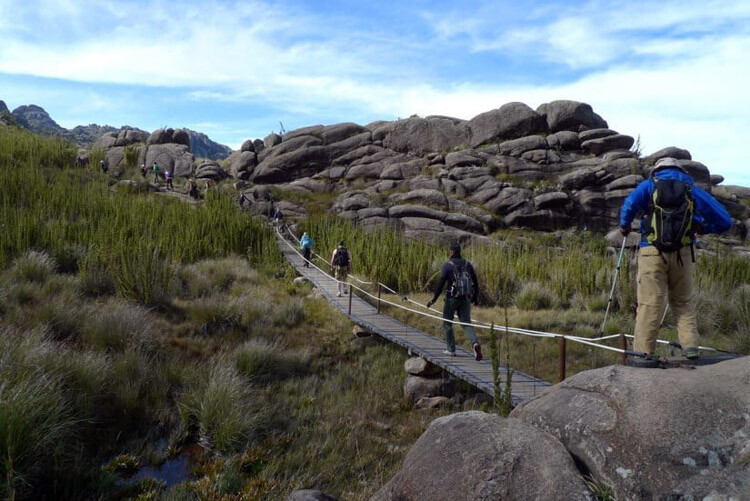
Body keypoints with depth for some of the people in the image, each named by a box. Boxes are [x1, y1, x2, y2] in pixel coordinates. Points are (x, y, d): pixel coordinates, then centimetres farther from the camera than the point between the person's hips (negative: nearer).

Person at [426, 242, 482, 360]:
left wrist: (434, 299, -7)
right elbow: (475, 283, 8)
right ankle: (475, 343, -17)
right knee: (466, 323, 7)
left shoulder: (447, 266, -8)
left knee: (447, 324, 12)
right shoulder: (467, 264, 6)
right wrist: (476, 298, 19)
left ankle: (451, 350, 16)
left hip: (452, 298, -4)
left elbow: (441, 284, -13)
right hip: (465, 299, 4)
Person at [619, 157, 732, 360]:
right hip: (683, 254, 2)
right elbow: (724, 221, 16)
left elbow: (629, 205, -9)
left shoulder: (649, 185, 12)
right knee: (682, 302, 18)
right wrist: (702, 228, 33)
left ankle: (643, 353, -5)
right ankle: (691, 347, 6)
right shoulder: (693, 190, 18)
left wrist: (624, 227, 8)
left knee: (649, 305, -3)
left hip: (652, 252, -2)